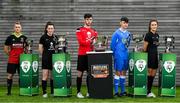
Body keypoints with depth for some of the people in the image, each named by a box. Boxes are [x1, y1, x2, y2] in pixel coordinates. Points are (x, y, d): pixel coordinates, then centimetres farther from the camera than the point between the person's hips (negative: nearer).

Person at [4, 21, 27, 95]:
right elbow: (5, 49, 10)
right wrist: (10, 55, 3)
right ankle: (9, 91, 10)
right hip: (12, 60, -1)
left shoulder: (24, 38, 5)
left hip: (21, 60, 1)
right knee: (10, 75, 2)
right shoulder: (10, 37, 2)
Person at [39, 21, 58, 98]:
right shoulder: (43, 37, -3)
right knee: (45, 75, -6)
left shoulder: (55, 37, 9)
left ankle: (52, 92, 15)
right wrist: (45, 54, 3)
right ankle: (44, 92, -3)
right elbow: (40, 49, 2)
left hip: (54, 58, 4)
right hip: (46, 58, -4)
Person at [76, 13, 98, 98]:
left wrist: (95, 42, -11)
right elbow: (80, 41, -11)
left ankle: (89, 92, 12)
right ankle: (78, 92, 4)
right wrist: (90, 41, -15)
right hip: (82, 54, -4)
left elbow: (96, 42, 10)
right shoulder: (80, 30, 0)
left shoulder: (94, 31, 15)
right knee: (80, 73, -1)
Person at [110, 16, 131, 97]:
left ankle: (123, 91, 18)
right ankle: (116, 92, 0)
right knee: (118, 72, -4)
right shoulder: (117, 33, -8)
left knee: (124, 72, 11)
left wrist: (126, 51, 14)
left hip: (126, 55, 6)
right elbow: (112, 45, -5)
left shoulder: (128, 33, 9)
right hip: (119, 55, -6)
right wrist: (114, 54, -3)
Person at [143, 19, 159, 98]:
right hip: (149, 55, -8)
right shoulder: (148, 35, -11)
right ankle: (146, 92, 1)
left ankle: (149, 91, 16)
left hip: (155, 55, 8)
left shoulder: (157, 35, 13)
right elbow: (144, 47, -9)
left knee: (153, 74, 8)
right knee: (149, 73, -6)